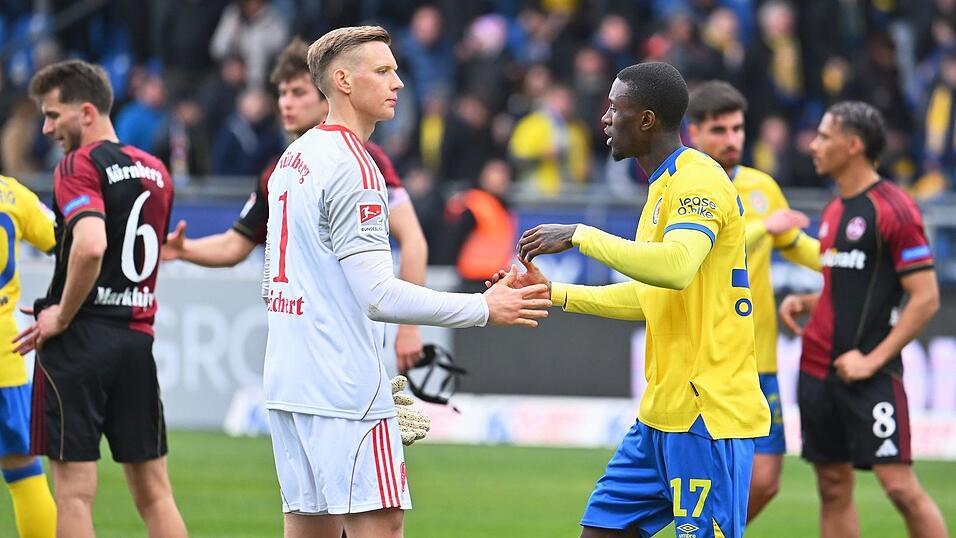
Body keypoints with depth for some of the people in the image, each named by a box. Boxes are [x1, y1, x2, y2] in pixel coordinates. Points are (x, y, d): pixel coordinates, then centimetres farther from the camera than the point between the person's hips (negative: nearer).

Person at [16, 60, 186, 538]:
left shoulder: (80, 164, -10)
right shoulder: (155, 170, 14)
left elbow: (90, 246, -27)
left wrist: (62, 316, -14)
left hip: (81, 339, -7)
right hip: (137, 334, 7)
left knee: (75, 493, -3)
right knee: (153, 493, 9)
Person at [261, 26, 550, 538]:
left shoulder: (293, 159, 16)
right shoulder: (351, 167, -13)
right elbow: (378, 296, -19)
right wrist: (484, 308, -13)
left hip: (288, 381, 9)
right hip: (344, 392, -9)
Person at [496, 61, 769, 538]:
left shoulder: (698, 181, -13)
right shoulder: (663, 186, 18)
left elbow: (675, 267, -31)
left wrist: (579, 235, -23)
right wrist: (553, 294, 20)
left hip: (706, 412, -10)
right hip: (662, 411, 10)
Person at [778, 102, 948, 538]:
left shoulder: (893, 209, -10)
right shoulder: (834, 211, 14)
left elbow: (926, 299, -13)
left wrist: (872, 360, -17)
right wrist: (803, 303, 6)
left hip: (869, 374, -8)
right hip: (818, 368, 8)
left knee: (899, 484, -13)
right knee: (833, 489, 7)